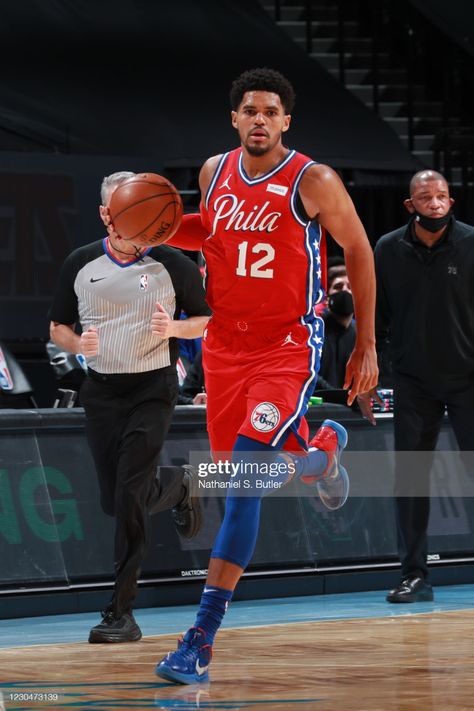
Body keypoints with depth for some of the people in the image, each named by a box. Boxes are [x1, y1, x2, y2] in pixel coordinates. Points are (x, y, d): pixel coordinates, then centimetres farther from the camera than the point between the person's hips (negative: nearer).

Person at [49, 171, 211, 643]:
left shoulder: (172, 264, -4)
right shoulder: (80, 264, 3)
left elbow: (207, 322, 5)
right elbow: (58, 327, 12)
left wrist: (175, 328, -16)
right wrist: (77, 343, -11)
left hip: (152, 388, -4)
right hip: (101, 390, 4)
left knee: (130, 495, -16)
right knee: (116, 502, 8)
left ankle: (121, 611, -7)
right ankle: (178, 485, 43)